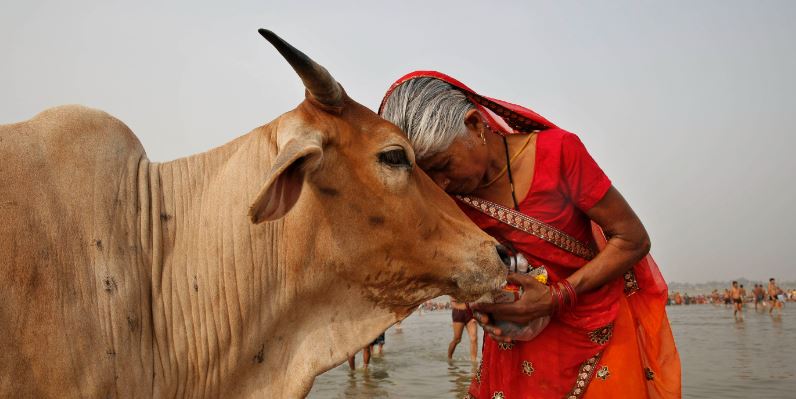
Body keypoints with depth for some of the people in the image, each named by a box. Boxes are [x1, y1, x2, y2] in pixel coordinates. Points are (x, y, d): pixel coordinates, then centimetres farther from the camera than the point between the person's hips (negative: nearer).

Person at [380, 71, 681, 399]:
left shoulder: (556, 151, -21)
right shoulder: (448, 198, -9)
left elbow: (633, 239, -16)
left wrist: (558, 297, -24)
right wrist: (482, 301, -17)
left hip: (602, 328, -2)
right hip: (524, 336, 3)